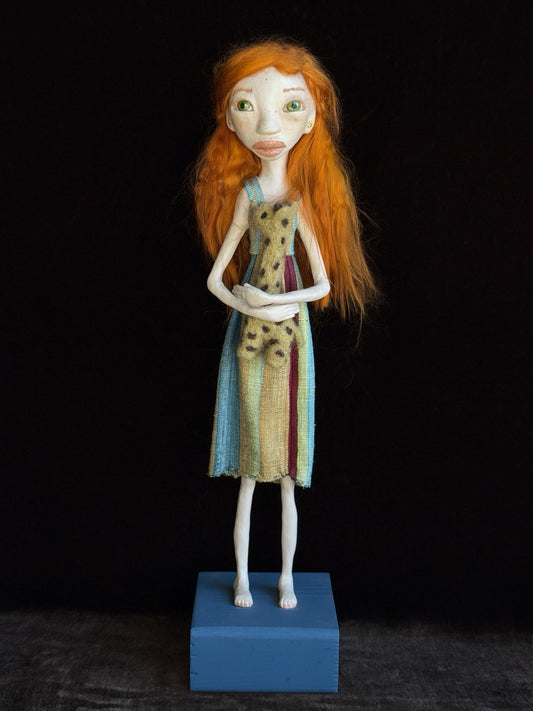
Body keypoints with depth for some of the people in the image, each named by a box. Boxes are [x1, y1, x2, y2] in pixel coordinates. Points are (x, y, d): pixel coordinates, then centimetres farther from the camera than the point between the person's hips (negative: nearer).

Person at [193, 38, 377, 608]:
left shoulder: (304, 198, 1)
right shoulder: (245, 195, 1)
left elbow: (323, 284, 1)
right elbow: (214, 277, 2)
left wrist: (280, 305, -15)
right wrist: (249, 306, -15)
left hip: (290, 331, 0)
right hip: (248, 333, 0)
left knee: (286, 479, 8)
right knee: (247, 478, 8)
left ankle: (286, 579, 25)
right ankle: (242, 578, 24)